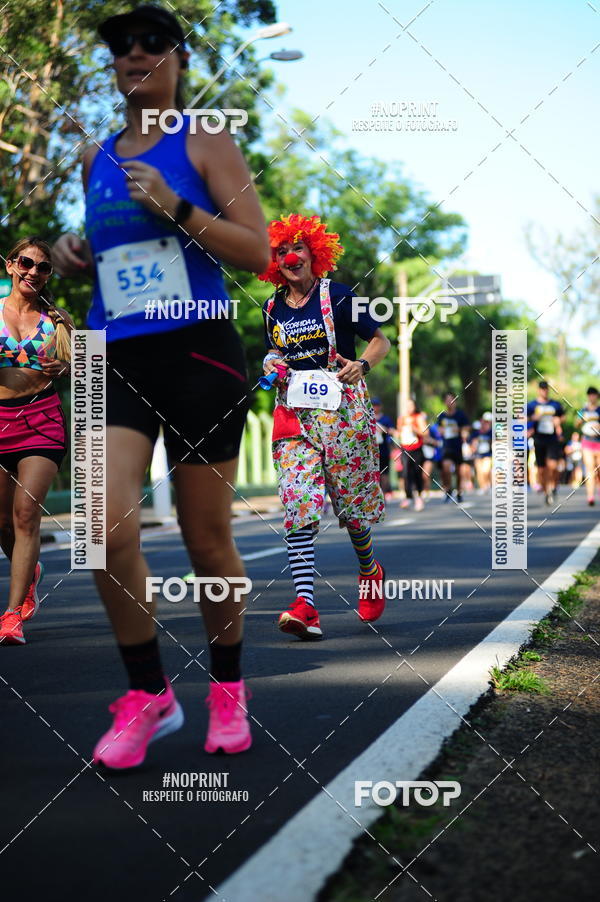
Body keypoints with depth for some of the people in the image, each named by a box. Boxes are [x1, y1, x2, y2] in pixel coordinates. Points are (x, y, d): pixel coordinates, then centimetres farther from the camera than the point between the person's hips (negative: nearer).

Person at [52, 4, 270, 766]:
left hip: (200, 354, -3)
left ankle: (227, 690, 27)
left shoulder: (204, 145, 1)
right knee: (107, 529, -16)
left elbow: (258, 253, -7)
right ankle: (148, 695, 3)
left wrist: (175, 206, -17)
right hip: (117, 361, 3)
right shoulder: (96, 161, 15)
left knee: (206, 540, 4)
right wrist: (75, 256, 7)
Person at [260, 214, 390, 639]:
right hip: (294, 411, 3)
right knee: (298, 503, -13)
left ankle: (370, 571, 36)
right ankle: (305, 606, -22)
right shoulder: (273, 309, 11)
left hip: (342, 407, -3)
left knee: (351, 498, 4)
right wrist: (274, 365, 4)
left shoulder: (336, 296, -1)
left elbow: (381, 341, 2)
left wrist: (362, 365, -18)